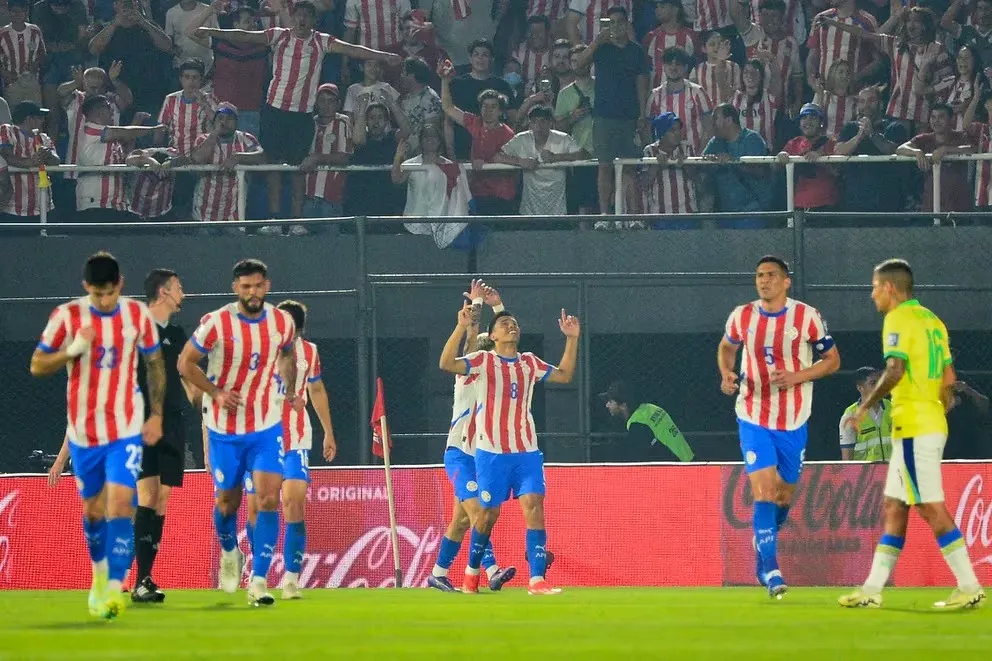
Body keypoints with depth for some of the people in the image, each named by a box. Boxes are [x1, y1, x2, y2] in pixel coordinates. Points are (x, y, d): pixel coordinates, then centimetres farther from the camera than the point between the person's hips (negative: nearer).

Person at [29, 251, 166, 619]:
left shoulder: (138, 315, -3)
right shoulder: (67, 317, -7)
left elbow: (155, 364, 10)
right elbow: (37, 367, -4)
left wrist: (156, 414, 6)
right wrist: (72, 351, -21)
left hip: (127, 430, -1)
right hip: (84, 432, 1)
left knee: (120, 503, -16)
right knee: (93, 509, 13)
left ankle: (114, 588, -21)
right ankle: (99, 575, 36)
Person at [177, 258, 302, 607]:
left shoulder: (282, 322, -3)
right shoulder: (216, 323, -13)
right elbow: (185, 363, -5)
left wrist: (291, 391, 15)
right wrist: (217, 393, -15)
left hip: (267, 426, 1)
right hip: (225, 428, -1)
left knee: (269, 499, -14)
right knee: (228, 500, 10)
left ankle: (258, 582, -12)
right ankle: (229, 553, 42)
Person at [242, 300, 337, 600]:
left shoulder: (308, 352, 1)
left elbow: (317, 390, 17)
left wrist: (328, 432, 22)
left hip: (295, 440, 1)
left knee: (294, 502, -14)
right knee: (256, 507, 3)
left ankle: (292, 578, -14)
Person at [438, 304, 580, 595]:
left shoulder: (530, 363, 11)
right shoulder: (484, 360, -2)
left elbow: (564, 375, 22)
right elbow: (447, 363, -18)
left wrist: (572, 339, 13)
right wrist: (462, 327, -27)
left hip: (527, 452, 3)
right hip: (492, 452, -3)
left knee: (534, 506, -12)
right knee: (489, 513, 4)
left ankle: (537, 579, -18)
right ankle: (472, 571, 28)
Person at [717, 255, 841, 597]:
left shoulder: (807, 317, -7)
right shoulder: (742, 316, -1)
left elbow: (833, 360, 0)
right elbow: (726, 347, 18)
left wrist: (797, 376, -16)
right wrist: (726, 374, -3)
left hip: (793, 422, 1)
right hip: (753, 419, -1)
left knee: (784, 495, 11)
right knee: (764, 490, -16)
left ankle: (762, 546, 39)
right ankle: (770, 569, -16)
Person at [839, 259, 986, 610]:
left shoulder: (899, 319, -10)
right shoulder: (932, 320, 16)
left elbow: (895, 370, -22)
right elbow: (949, 378, 17)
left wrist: (866, 406, -13)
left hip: (913, 427, -9)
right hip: (933, 424, 9)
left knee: (931, 509, -9)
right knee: (894, 508, 11)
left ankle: (970, 587, -11)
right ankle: (872, 589, 12)